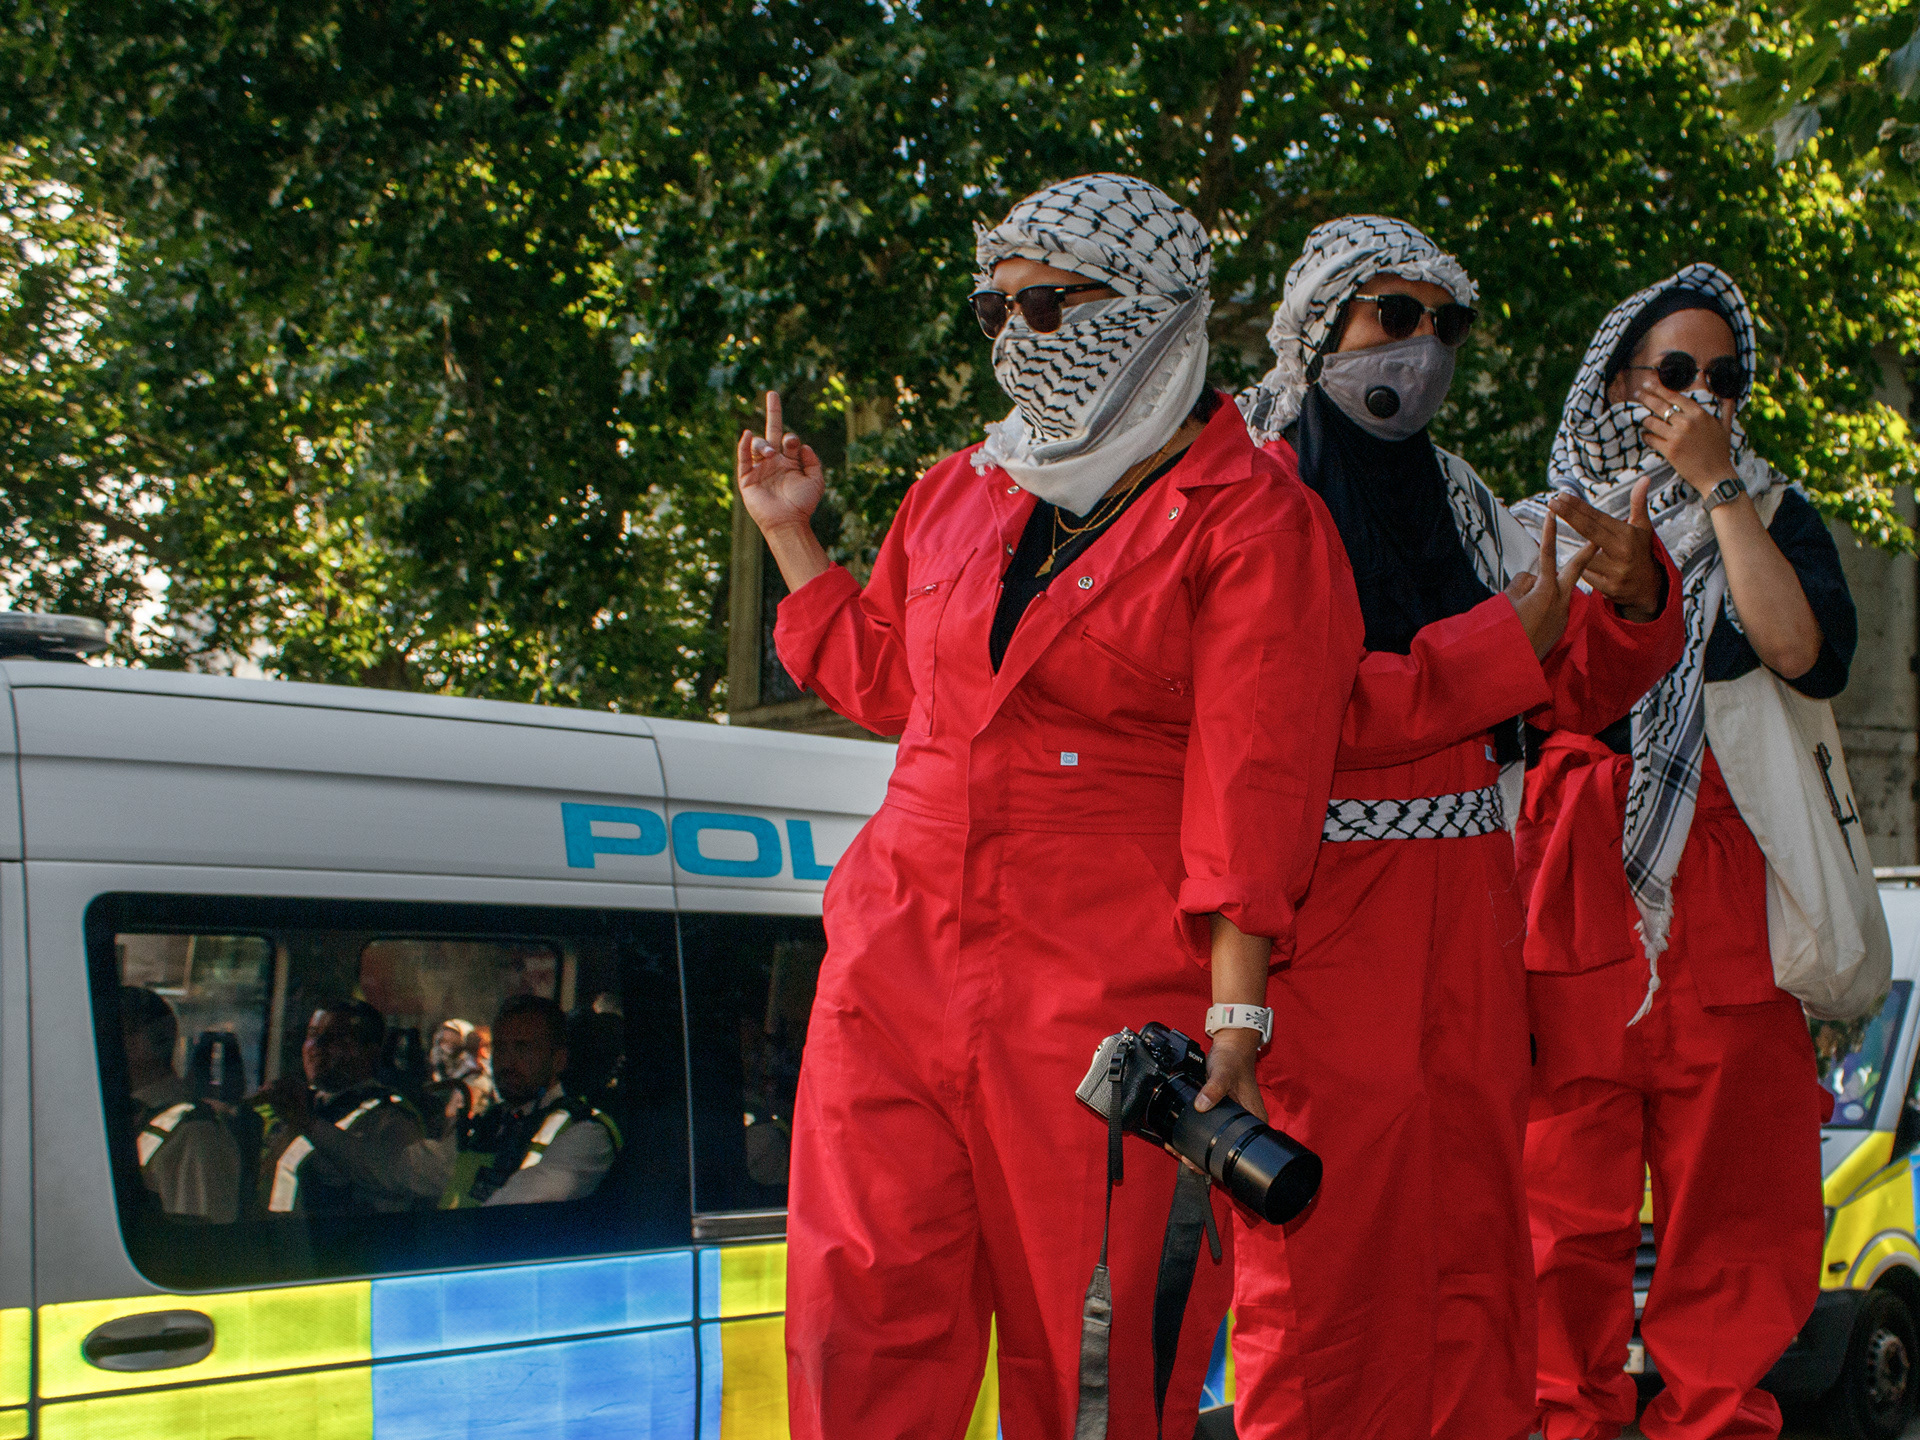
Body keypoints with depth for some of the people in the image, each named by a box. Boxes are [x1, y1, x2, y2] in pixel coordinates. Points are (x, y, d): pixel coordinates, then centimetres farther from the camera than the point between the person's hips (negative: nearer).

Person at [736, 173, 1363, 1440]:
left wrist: (1235, 1018, -16)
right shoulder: (960, 493, 16)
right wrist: (792, 534, 26)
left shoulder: (1250, 521, -2)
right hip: (899, 956, 6)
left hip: (1107, 989, -5)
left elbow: (1252, 792, -9)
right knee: (864, 1312, 1)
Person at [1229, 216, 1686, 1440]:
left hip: (1464, 907, 6)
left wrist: (1634, 599, -10)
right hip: (1320, 909, -6)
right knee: (1325, 1238, -5)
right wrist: (1497, 649, -18)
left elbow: (1576, 692, 12)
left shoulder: (1458, 502, 16)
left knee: (1474, 1206, 6)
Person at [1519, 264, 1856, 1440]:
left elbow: (1805, 652, -7)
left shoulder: (1773, 517, 15)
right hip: (1573, 889, 0)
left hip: (1728, 891, 0)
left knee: (1736, 1184, -3)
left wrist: (1715, 488, -6)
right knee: (1568, 1180, -5)